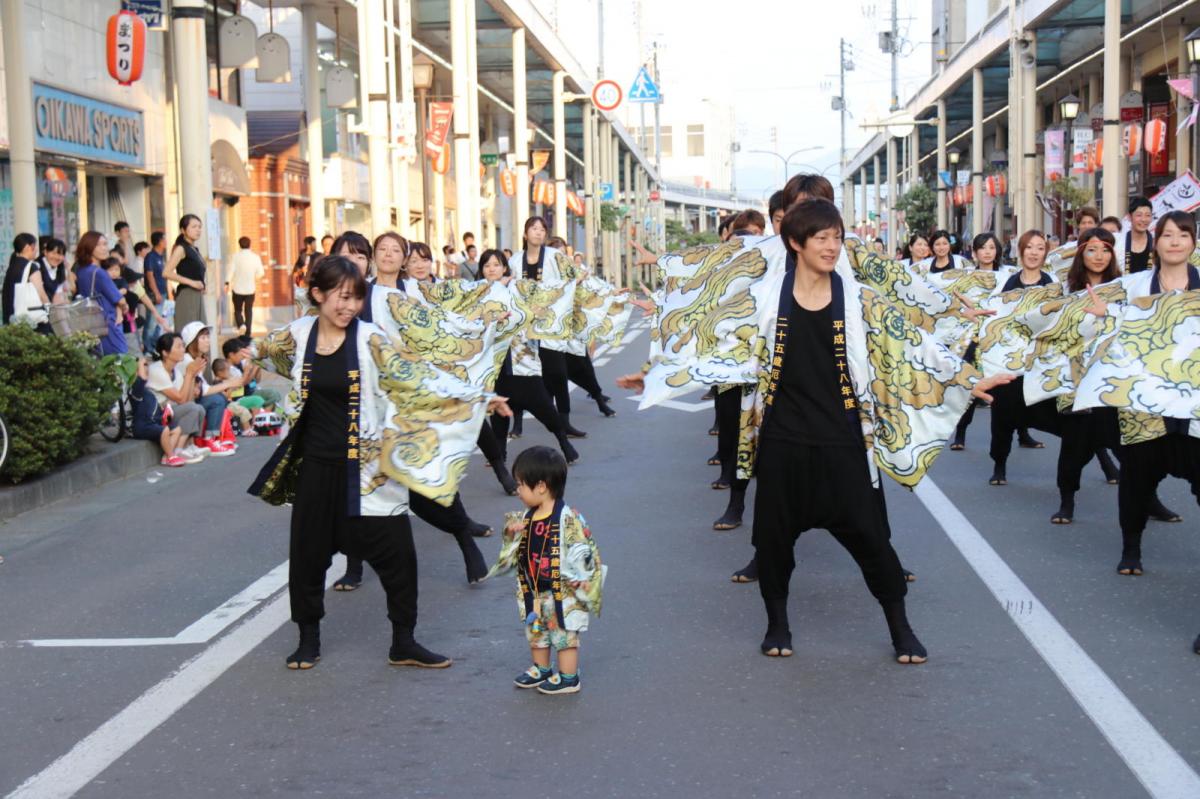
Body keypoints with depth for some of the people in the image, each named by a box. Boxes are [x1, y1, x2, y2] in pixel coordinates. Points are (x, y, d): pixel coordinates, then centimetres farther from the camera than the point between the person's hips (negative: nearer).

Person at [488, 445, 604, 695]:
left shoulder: (568, 519, -21)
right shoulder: (527, 517, 3)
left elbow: (582, 552, -18)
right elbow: (515, 551, 16)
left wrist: (580, 581, -20)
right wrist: (512, 533, -4)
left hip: (561, 592, -8)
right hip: (533, 591, 8)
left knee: (564, 633, 5)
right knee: (535, 631, 19)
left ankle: (568, 677, 17)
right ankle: (541, 669, 36)